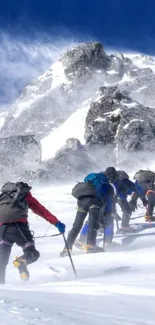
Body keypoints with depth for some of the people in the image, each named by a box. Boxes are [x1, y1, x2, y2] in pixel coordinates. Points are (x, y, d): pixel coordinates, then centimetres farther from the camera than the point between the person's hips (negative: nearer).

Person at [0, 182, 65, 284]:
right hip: (18, 225, -3)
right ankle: (21, 262, -29)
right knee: (32, 254, 3)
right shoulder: (26, 195, 24)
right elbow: (42, 211, 18)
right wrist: (57, 223, 17)